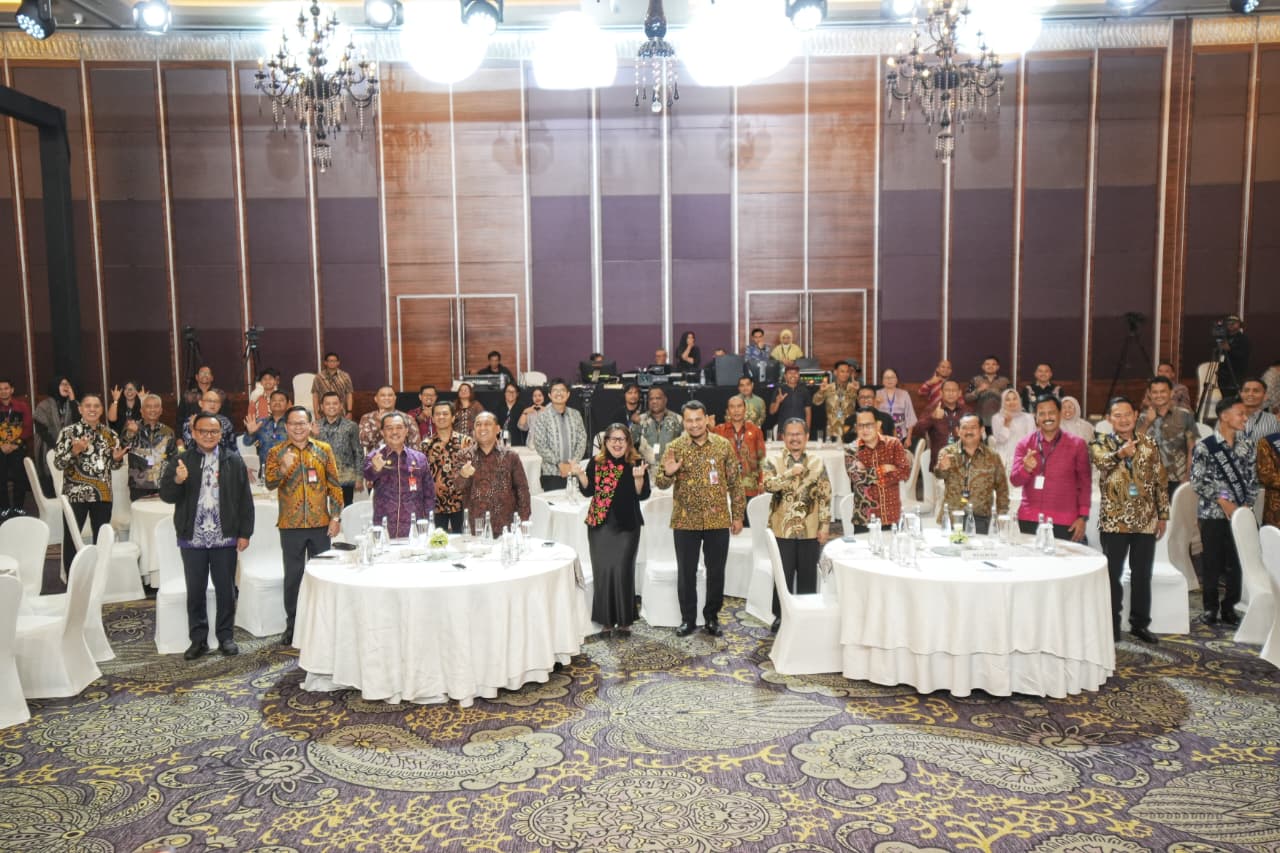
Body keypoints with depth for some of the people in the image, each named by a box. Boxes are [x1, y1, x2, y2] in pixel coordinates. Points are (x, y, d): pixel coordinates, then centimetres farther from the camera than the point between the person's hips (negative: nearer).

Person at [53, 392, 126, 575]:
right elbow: (58, 463, -8)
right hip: (75, 494, -4)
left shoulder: (109, 434, 8)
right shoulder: (68, 431, -4)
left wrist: (117, 458, -6)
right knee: (71, 538, 0)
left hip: (103, 494, 4)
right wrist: (75, 451, -23)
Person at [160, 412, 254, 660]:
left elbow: (245, 498, 4)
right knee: (195, 591, 8)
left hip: (225, 538, 0)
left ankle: (226, 636, 19)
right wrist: (178, 481, -22)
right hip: (192, 538, 0)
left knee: (226, 590, 7)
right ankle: (198, 639, 18)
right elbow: (166, 495, -1)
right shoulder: (182, 461, 3)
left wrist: (245, 532, 0)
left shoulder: (234, 461, 3)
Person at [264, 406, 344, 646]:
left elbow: (334, 485, 4)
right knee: (293, 576, 6)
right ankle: (292, 625, 18)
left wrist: (336, 516, -2)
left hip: (321, 524, 1)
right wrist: (283, 469, -31)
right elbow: (270, 484, -11)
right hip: (291, 526, -1)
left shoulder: (324, 450, 3)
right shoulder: (277, 452, 1)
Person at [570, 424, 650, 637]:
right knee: (602, 571, 5)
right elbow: (588, 491, 1)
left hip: (627, 526, -2)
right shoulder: (596, 462, 3)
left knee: (623, 571, -3)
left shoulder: (637, 463, -3)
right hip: (600, 524, 2)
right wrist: (580, 474, -14)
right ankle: (607, 620, 17)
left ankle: (624, 621, 11)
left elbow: (643, 495, -7)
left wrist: (639, 477, -23)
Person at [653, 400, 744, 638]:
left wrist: (738, 515, 2)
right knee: (686, 572, 8)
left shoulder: (723, 445, 0)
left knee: (716, 572, 10)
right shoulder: (674, 448, -2)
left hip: (718, 520, 1)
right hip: (685, 521, 0)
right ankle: (688, 618, 21)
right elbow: (661, 484, -2)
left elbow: (735, 482, 5)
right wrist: (667, 473, -25)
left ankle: (711, 617, 25)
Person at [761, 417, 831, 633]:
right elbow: (768, 485, -17)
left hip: (810, 530, 1)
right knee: (783, 575, 6)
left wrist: (825, 525, -3)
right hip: (782, 530, -1)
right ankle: (780, 615, 20)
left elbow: (825, 496, 3)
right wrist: (791, 473, -23)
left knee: (808, 576, 10)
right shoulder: (774, 461, 0)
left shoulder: (817, 463, 4)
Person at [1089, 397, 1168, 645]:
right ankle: (1111, 627, 12)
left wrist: (1163, 514, 9)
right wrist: (1120, 453, -47)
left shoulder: (1149, 443, 6)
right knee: (1113, 574, 3)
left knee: (1142, 574, 11)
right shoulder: (1100, 442, -3)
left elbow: (1161, 480, 10)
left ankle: (1140, 623, 25)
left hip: (1145, 519, 3)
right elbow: (1101, 461, -27)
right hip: (1113, 519, -3)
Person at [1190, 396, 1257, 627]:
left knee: (1237, 561, 6)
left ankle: (1230, 606, 19)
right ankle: (1210, 607, 16)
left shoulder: (1248, 446, 6)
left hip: (1240, 513, 3)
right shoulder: (1204, 447, -7)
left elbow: (1253, 479, 8)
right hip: (1212, 514, -3)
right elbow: (1197, 480, -8)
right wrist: (1223, 501, -12)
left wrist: (1247, 504, -3)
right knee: (1212, 562, 4)